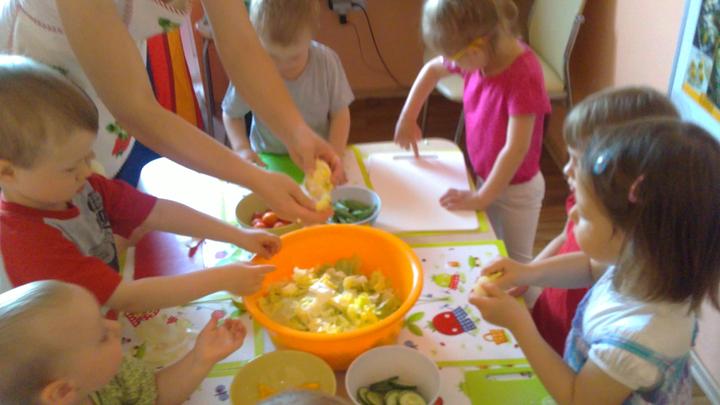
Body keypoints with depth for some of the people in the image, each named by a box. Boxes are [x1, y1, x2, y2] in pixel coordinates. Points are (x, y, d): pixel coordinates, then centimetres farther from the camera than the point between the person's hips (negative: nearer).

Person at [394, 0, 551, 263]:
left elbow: (516, 148, -32)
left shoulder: (523, 75, -31)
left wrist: (481, 197, -26)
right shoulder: (479, 55, -9)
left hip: (516, 188, -6)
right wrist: (407, 117, 8)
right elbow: (432, 70, 11)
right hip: (486, 178, 7)